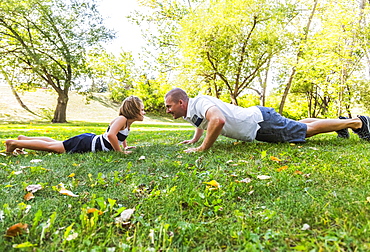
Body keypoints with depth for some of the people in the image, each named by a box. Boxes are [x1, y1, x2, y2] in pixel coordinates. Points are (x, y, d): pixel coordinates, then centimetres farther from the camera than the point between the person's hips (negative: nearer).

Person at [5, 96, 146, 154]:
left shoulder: (127, 122, 6)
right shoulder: (122, 119, -23)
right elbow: (111, 135, -40)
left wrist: (125, 146, 19)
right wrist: (119, 151, -29)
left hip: (90, 140, 9)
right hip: (85, 144, -9)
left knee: (56, 144, 22)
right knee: (50, 146, 1)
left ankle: (24, 139, 35)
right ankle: (15, 143, 14)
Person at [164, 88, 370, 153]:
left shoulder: (199, 103, -25)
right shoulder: (191, 111, 5)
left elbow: (218, 120, -47)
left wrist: (202, 148, -36)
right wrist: (194, 139, 21)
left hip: (261, 122, -9)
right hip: (257, 123, 9)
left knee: (308, 129, 4)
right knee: (297, 126, 25)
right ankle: (342, 121, 43)